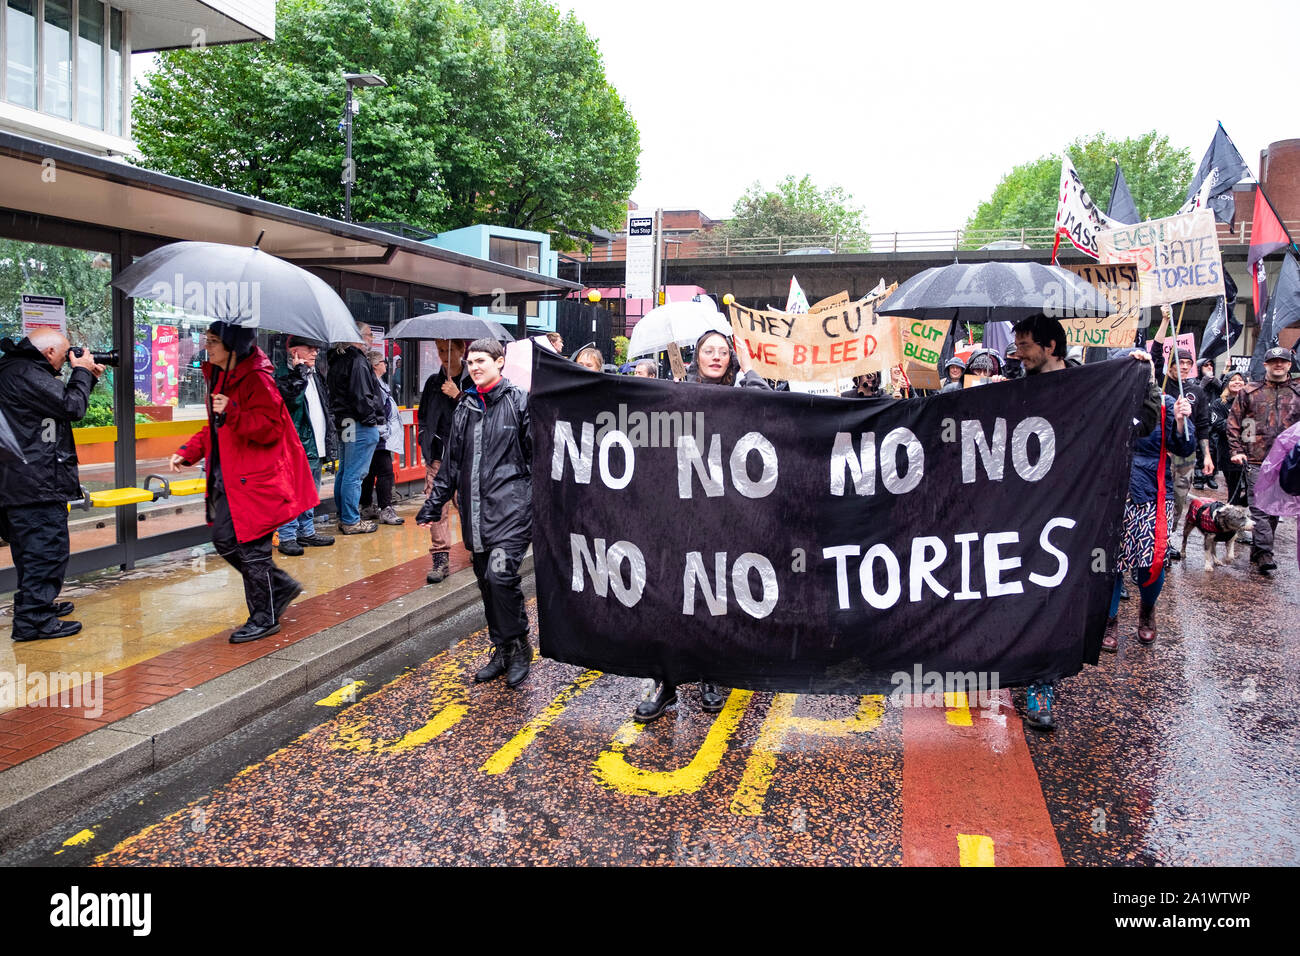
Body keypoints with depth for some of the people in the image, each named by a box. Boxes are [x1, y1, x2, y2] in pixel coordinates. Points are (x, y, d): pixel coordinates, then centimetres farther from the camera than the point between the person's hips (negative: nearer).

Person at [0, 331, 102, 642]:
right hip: (37, 484, -11)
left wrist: (87, 378, 17)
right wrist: (81, 372, -3)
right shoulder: (26, 374, -17)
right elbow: (72, 407, -17)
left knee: (34, 550, 21)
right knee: (48, 549, -6)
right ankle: (33, 621, -3)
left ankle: (36, 604, 34)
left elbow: (60, 402, 23)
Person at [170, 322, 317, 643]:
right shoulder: (218, 377, 14)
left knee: (252, 546, -3)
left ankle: (265, 617, 11)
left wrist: (232, 413, -32)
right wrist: (187, 453, 13)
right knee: (224, 540, 11)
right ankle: (280, 586, 27)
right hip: (227, 478, 10)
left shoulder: (257, 379, -14)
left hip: (256, 478, -10)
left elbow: (271, 427, -21)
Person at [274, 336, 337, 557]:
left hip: (314, 447, 8)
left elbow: (325, 408, 24)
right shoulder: (283, 375, -8)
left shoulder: (315, 375, 17)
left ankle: (306, 532, 26)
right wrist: (299, 373, -21)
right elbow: (291, 398, -27)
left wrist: (329, 441, 21)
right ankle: (287, 537, 1)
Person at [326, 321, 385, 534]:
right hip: (360, 427, -10)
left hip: (343, 423, 10)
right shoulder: (358, 361, -14)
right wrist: (372, 420, -13)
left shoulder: (338, 361, 15)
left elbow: (333, 392, 17)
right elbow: (361, 396, -20)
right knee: (354, 474, -5)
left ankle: (343, 517, 23)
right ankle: (351, 522, -1)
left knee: (344, 471, 15)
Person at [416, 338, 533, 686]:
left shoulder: (520, 402, -1)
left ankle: (518, 646, 0)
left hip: (511, 506, -6)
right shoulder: (465, 408, 15)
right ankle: (502, 650, 22)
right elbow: (451, 463, 21)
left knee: (500, 574, -18)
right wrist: (432, 506, 18)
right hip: (475, 511, 6)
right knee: (487, 581, 9)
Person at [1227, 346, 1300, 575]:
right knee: (1260, 508, -10)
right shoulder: (1249, 392, 6)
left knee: (1275, 508, 8)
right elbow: (1233, 422, 7)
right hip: (1256, 461, -3)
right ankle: (1264, 554, -13)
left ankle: (1258, 554, 18)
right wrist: (1236, 450, -1)